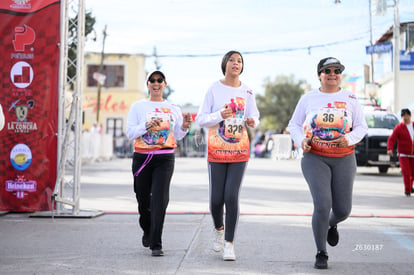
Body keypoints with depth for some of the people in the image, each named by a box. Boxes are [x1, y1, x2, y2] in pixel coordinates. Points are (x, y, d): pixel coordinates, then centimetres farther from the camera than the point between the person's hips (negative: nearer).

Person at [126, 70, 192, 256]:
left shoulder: (173, 109, 12)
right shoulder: (138, 107, 7)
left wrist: (184, 127, -5)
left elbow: (177, 136, 15)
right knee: (143, 198, 8)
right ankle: (147, 232, 37)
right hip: (142, 157, 0)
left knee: (160, 199, -13)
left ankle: (156, 244, -12)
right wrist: (147, 125, -16)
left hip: (165, 159, 0)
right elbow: (130, 133, -1)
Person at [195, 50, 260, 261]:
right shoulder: (214, 89, -2)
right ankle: (219, 229, 32)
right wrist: (219, 115, -20)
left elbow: (254, 115, 16)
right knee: (216, 199, 1)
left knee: (232, 197, -8)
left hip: (239, 150, 1)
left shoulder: (247, 91, 5)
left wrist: (252, 121, -8)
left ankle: (229, 243, 3)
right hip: (216, 150, -1)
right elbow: (200, 119, -2)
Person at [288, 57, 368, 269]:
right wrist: (301, 140, -13)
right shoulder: (308, 98, 1)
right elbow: (294, 125, 7)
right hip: (315, 158, -2)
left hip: (343, 159, 2)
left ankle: (331, 224, 40)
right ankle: (321, 254, -1)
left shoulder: (350, 99, 3)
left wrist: (349, 138, -17)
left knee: (342, 209, 0)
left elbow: (362, 127, 4)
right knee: (322, 205, -17)